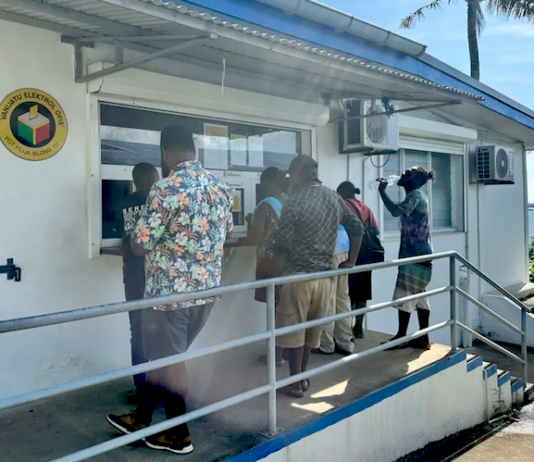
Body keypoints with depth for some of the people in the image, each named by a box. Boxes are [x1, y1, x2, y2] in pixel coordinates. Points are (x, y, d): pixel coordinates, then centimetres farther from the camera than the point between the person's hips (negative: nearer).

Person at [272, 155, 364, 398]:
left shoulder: (296, 201, -14)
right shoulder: (335, 198, 5)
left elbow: (282, 244, -14)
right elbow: (357, 228, 10)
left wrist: (280, 269, -2)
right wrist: (351, 261, 17)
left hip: (298, 275, -6)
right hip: (325, 275, 6)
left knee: (294, 331, 7)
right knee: (312, 330, 18)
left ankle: (295, 383, 15)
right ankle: (302, 377, 29)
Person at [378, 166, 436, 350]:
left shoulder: (416, 194, -11)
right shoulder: (415, 195, 20)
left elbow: (395, 211, -26)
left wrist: (382, 190, -17)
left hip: (415, 254, -10)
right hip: (417, 253, 10)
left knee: (405, 295, -4)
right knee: (418, 296, 9)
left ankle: (401, 337, 5)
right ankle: (423, 338, 13)